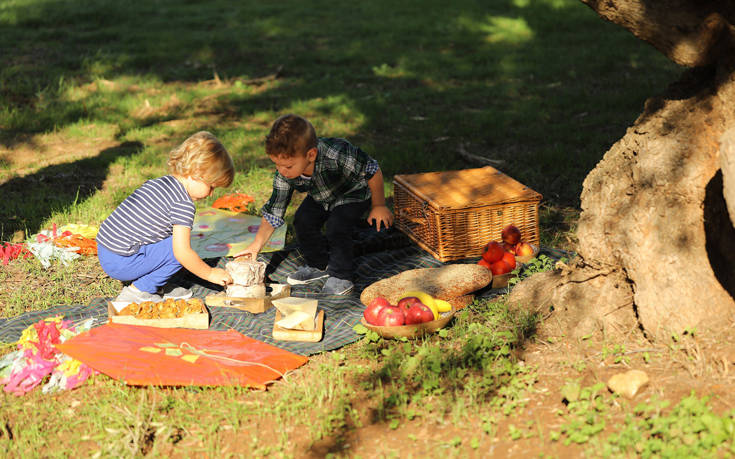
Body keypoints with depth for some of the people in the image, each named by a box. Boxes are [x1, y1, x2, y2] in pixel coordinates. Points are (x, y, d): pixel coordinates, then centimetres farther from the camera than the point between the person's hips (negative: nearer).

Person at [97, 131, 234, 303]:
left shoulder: (159, 182, 12)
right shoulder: (184, 204, -15)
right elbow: (182, 252, -19)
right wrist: (211, 274, -3)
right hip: (121, 263, -9)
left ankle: (156, 287, 17)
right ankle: (136, 293, -4)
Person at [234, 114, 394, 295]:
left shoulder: (337, 155, -45)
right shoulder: (284, 175, -28)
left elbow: (372, 171, -28)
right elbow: (273, 212, -15)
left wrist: (378, 207, -17)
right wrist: (257, 244, -19)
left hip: (353, 194, -5)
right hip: (320, 198, 6)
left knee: (336, 227, -23)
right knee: (303, 222, -8)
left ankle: (341, 277, -4)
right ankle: (319, 266, 16)